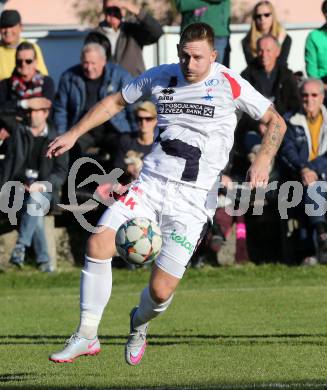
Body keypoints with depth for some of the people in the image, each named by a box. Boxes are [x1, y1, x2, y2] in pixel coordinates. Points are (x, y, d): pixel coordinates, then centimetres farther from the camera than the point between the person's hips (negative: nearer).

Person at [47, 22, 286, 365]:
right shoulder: (161, 77, 7)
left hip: (193, 198, -3)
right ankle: (87, 336, -7)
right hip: (151, 183, 3)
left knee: (161, 291, -9)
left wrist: (263, 160, -13)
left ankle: (139, 324, 29)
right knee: (98, 244, -20)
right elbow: (115, 102, 22)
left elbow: (275, 121, 5)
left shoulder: (229, 84, -2)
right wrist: (74, 134, 14)